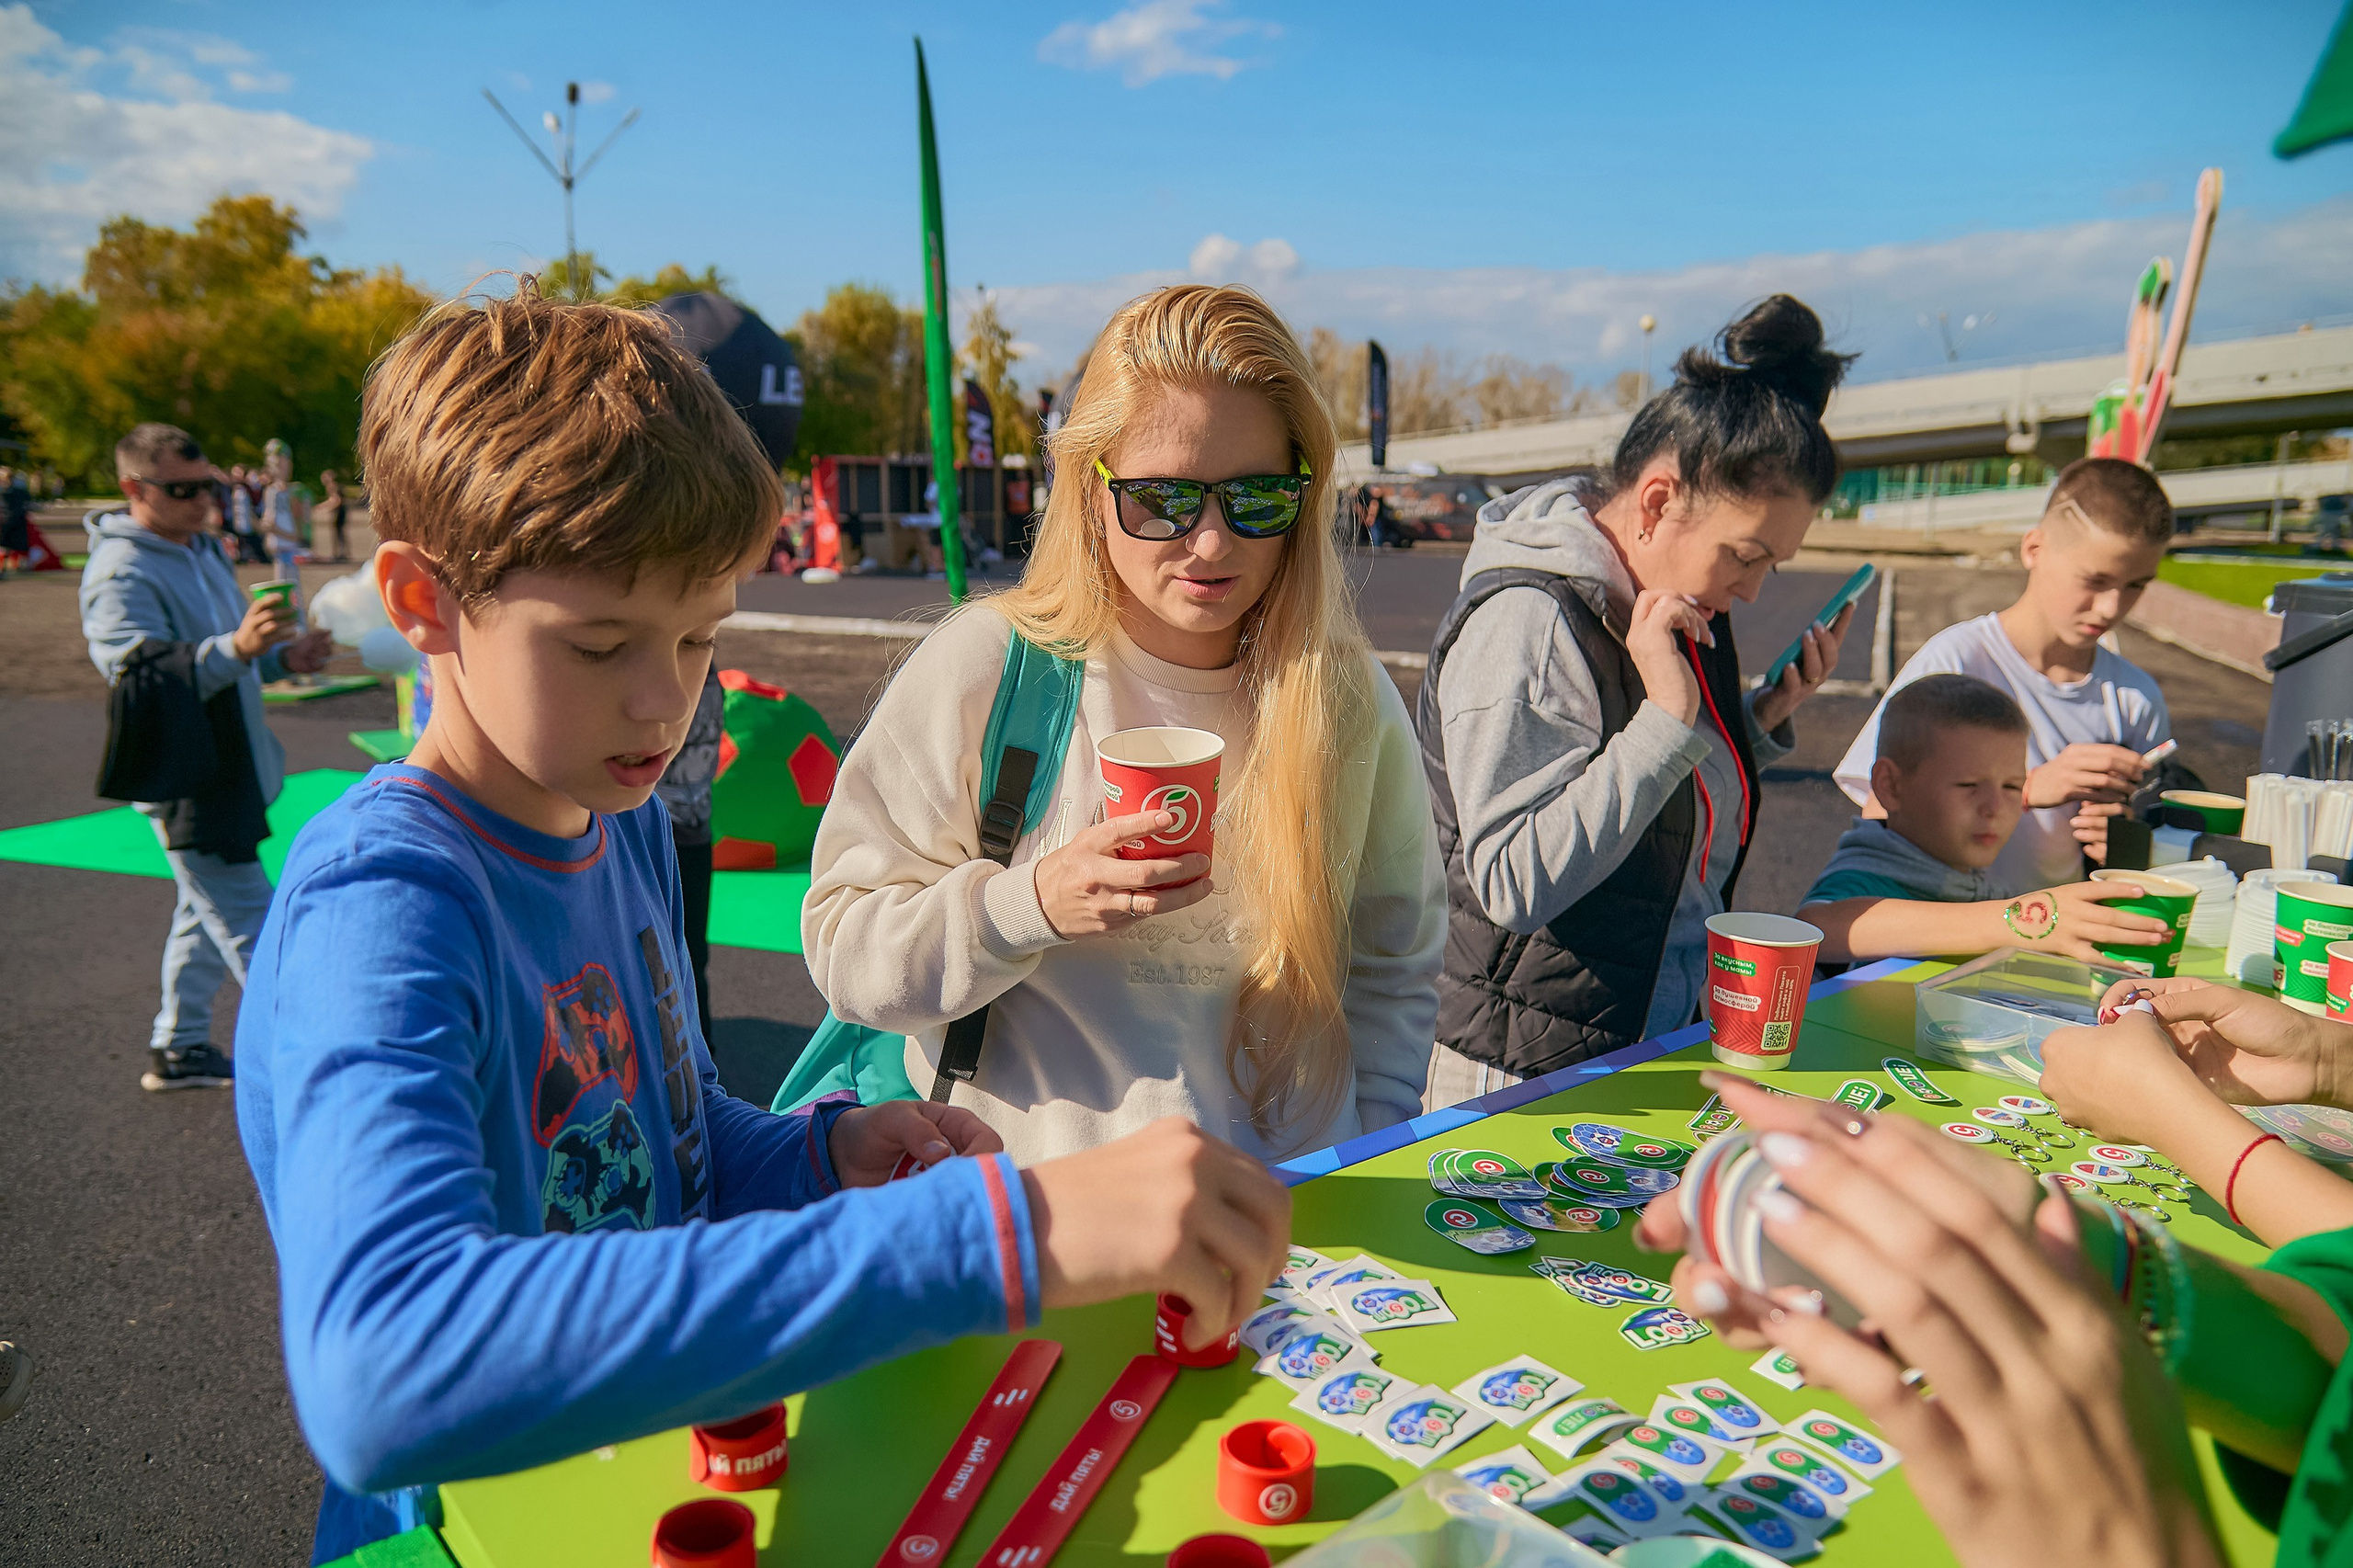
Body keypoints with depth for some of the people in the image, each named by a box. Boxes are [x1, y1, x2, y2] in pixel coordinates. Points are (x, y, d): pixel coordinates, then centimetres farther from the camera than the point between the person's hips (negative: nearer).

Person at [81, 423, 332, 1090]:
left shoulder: (203, 547, 12)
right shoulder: (119, 574, -16)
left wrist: (282, 656, 4)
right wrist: (237, 648, -40)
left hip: (228, 769, 9)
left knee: (207, 911, 17)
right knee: (248, 922, -4)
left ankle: (178, 1047, 30)